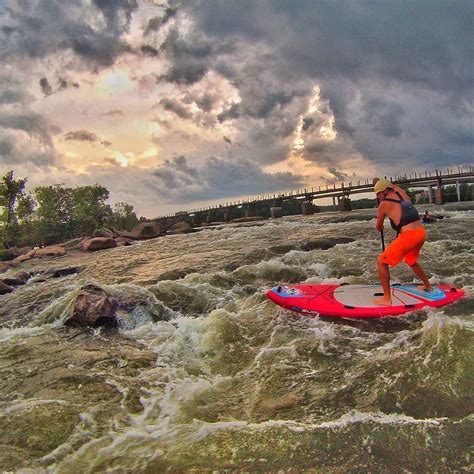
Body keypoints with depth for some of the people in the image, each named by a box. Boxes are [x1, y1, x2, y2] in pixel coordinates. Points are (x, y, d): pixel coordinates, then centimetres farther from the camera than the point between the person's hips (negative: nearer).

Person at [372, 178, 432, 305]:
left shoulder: (383, 204, -2)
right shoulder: (401, 192, 11)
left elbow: (378, 227, 13)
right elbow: (393, 186, 39)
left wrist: (380, 229, 34)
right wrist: (380, 181, 46)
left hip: (408, 236, -8)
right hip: (421, 233, 8)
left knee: (381, 261, 1)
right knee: (411, 261, 34)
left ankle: (387, 298, -2)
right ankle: (428, 286, 50)